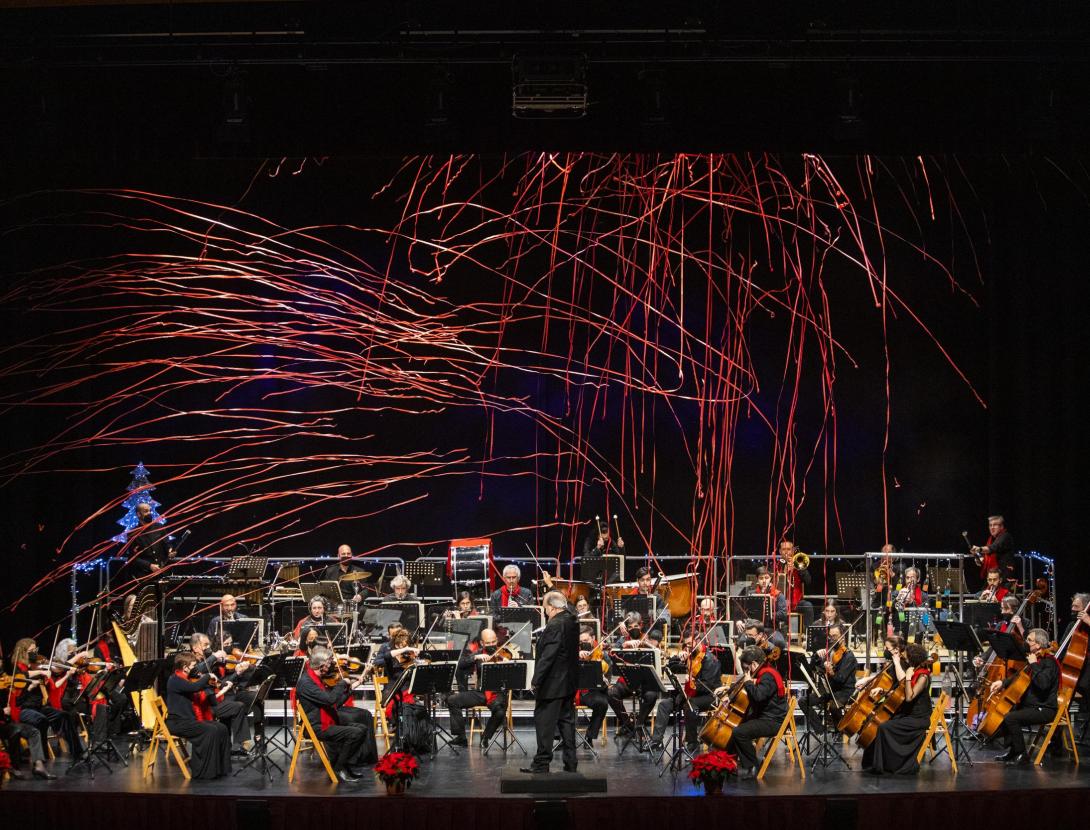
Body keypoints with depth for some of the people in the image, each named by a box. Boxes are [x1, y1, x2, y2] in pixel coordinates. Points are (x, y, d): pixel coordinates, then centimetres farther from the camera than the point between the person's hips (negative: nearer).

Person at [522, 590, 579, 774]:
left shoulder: (555, 626, -21)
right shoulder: (572, 622, 7)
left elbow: (547, 657, -23)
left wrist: (536, 681, -18)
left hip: (552, 684, -9)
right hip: (569, 683, 9)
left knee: (544, 723, -2)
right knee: (567, 721, 13)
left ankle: (541, 763, 1)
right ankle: (570, 763, 15)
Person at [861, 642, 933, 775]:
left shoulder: (923, 677, -17)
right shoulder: (912, 671, 8)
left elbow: (909, 697, -25)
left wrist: (908, 677, -24)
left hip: (918, 718, -8)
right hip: (906, 713, 8)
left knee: (885, 728, -23)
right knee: (878, 723, -8)